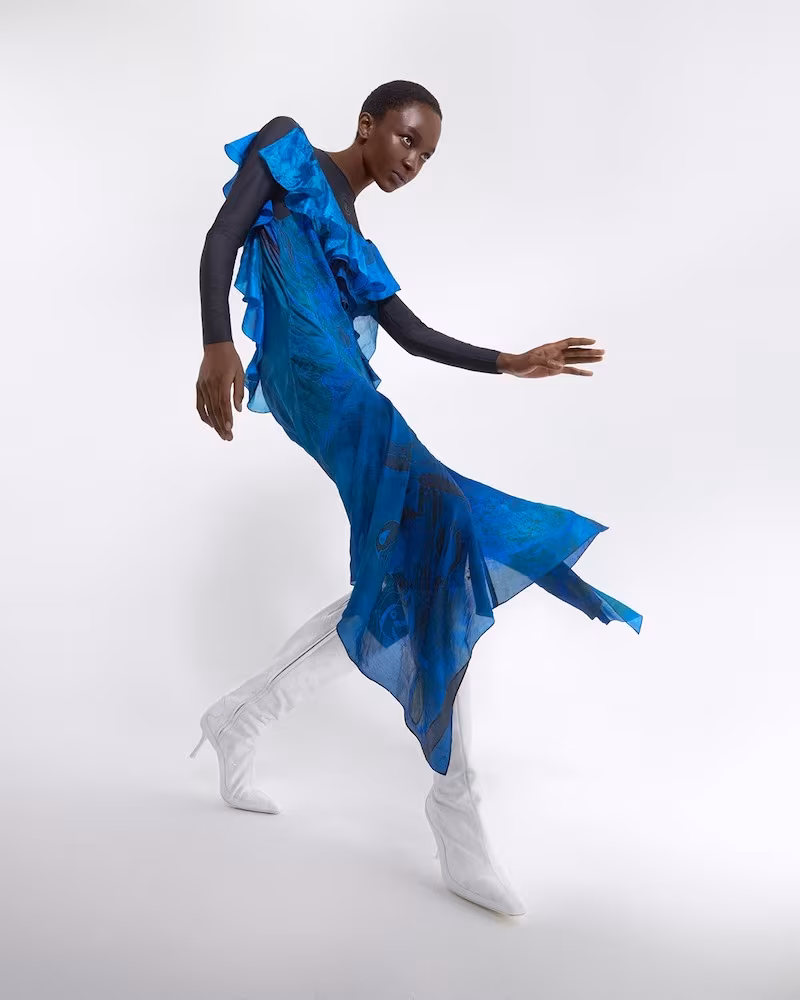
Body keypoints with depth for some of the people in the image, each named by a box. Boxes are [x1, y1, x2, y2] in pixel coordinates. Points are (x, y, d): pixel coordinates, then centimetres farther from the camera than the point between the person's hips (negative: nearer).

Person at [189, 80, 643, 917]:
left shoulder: (353, 240, 33)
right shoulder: (288, 147, 13)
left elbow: (414, 336, 30)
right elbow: (220, 240, -2)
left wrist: (512, 364, 21)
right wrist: (215, 345, -18)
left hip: (346, 387, 9)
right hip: (310, 366, -9)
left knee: (406, 578, 1)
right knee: (433, 514, -26)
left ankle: (241, 718, 13)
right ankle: (456, 805, -25)